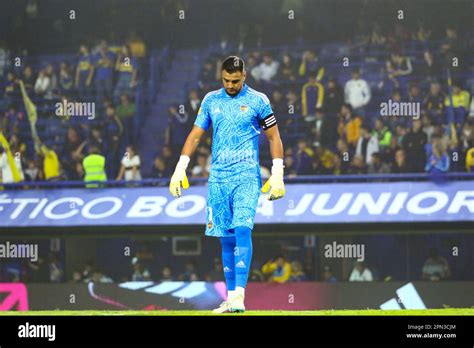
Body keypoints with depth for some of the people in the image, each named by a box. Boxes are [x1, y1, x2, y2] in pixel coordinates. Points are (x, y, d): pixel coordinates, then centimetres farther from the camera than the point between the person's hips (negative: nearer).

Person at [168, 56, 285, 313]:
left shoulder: (257, 101, 1)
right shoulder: (211, 100, 11)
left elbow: (274, 138, 4)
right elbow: (195, 135, 15)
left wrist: (277, 176, -2)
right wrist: (180, 170, 7)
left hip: (246, 176, -4)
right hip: (218, 178, 4)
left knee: (242, 230, -19)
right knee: (226, 238, 4)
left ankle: (239, 295, -25)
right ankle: (231, 298, 8)